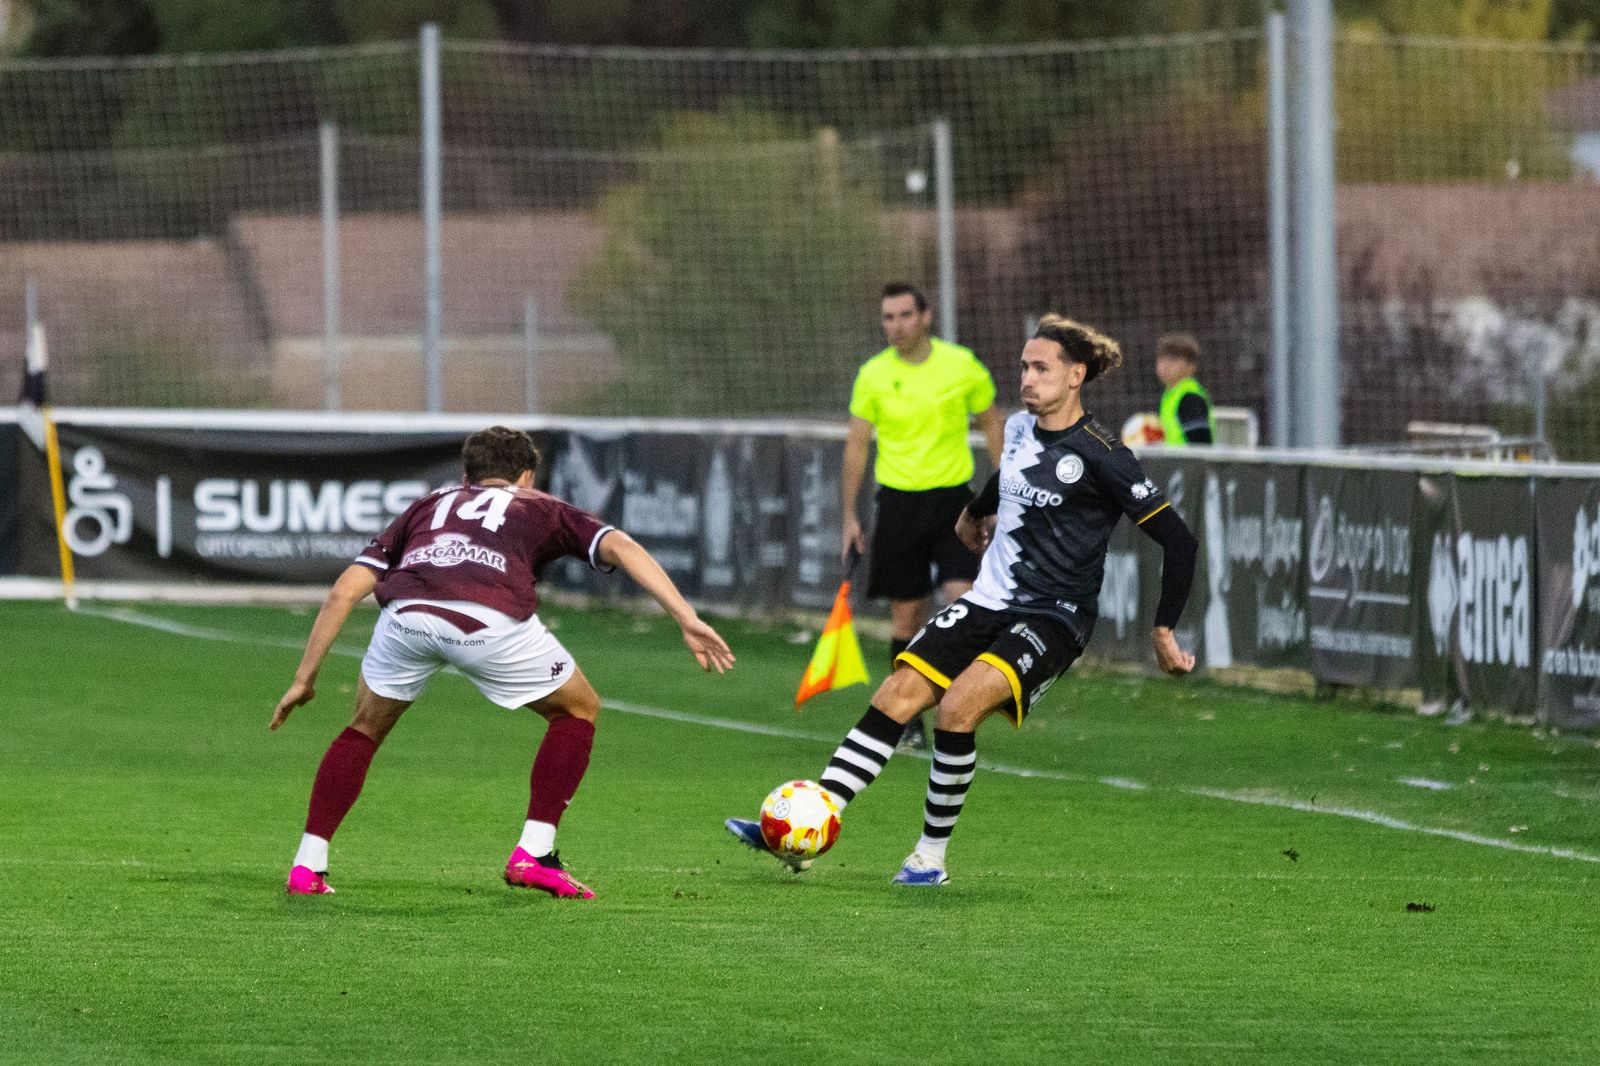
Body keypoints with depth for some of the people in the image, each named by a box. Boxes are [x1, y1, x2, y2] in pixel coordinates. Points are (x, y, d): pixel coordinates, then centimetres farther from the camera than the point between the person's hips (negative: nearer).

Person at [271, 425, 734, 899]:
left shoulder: (426, 507, 39)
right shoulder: (542, 509, 34)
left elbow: (343, 593, 30)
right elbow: (621, 547, 16)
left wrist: (305, 678, 35)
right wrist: (688, 619, 8)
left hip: (407, 612, 2)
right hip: (492, 621, -2)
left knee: (365, 728, 30)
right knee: (578, 710, 24)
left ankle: (307, 867, 21)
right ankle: (533, 855, 16)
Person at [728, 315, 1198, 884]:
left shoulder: (1100, 455, -15)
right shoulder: (1019, 428, 7)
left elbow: (1178, 540, -14)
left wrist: (1163, 631, -10)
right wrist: (978, 511, 47)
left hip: (1053, 618, -7)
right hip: (988, 601, 7)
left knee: (959, 705, -27)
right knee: (898, 694, -10)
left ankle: (931, 856, -12)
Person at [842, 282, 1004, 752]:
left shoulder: (961, 365, -2)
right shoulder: (873, 375, 0)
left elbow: (991, 421, 10)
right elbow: (856, 445, 6)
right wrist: (849, 515, 2)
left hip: (954, 499, -1)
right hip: (899, 501, 1)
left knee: (962, 600, -15)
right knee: (907, 616, 2)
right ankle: (908, 721, 13)